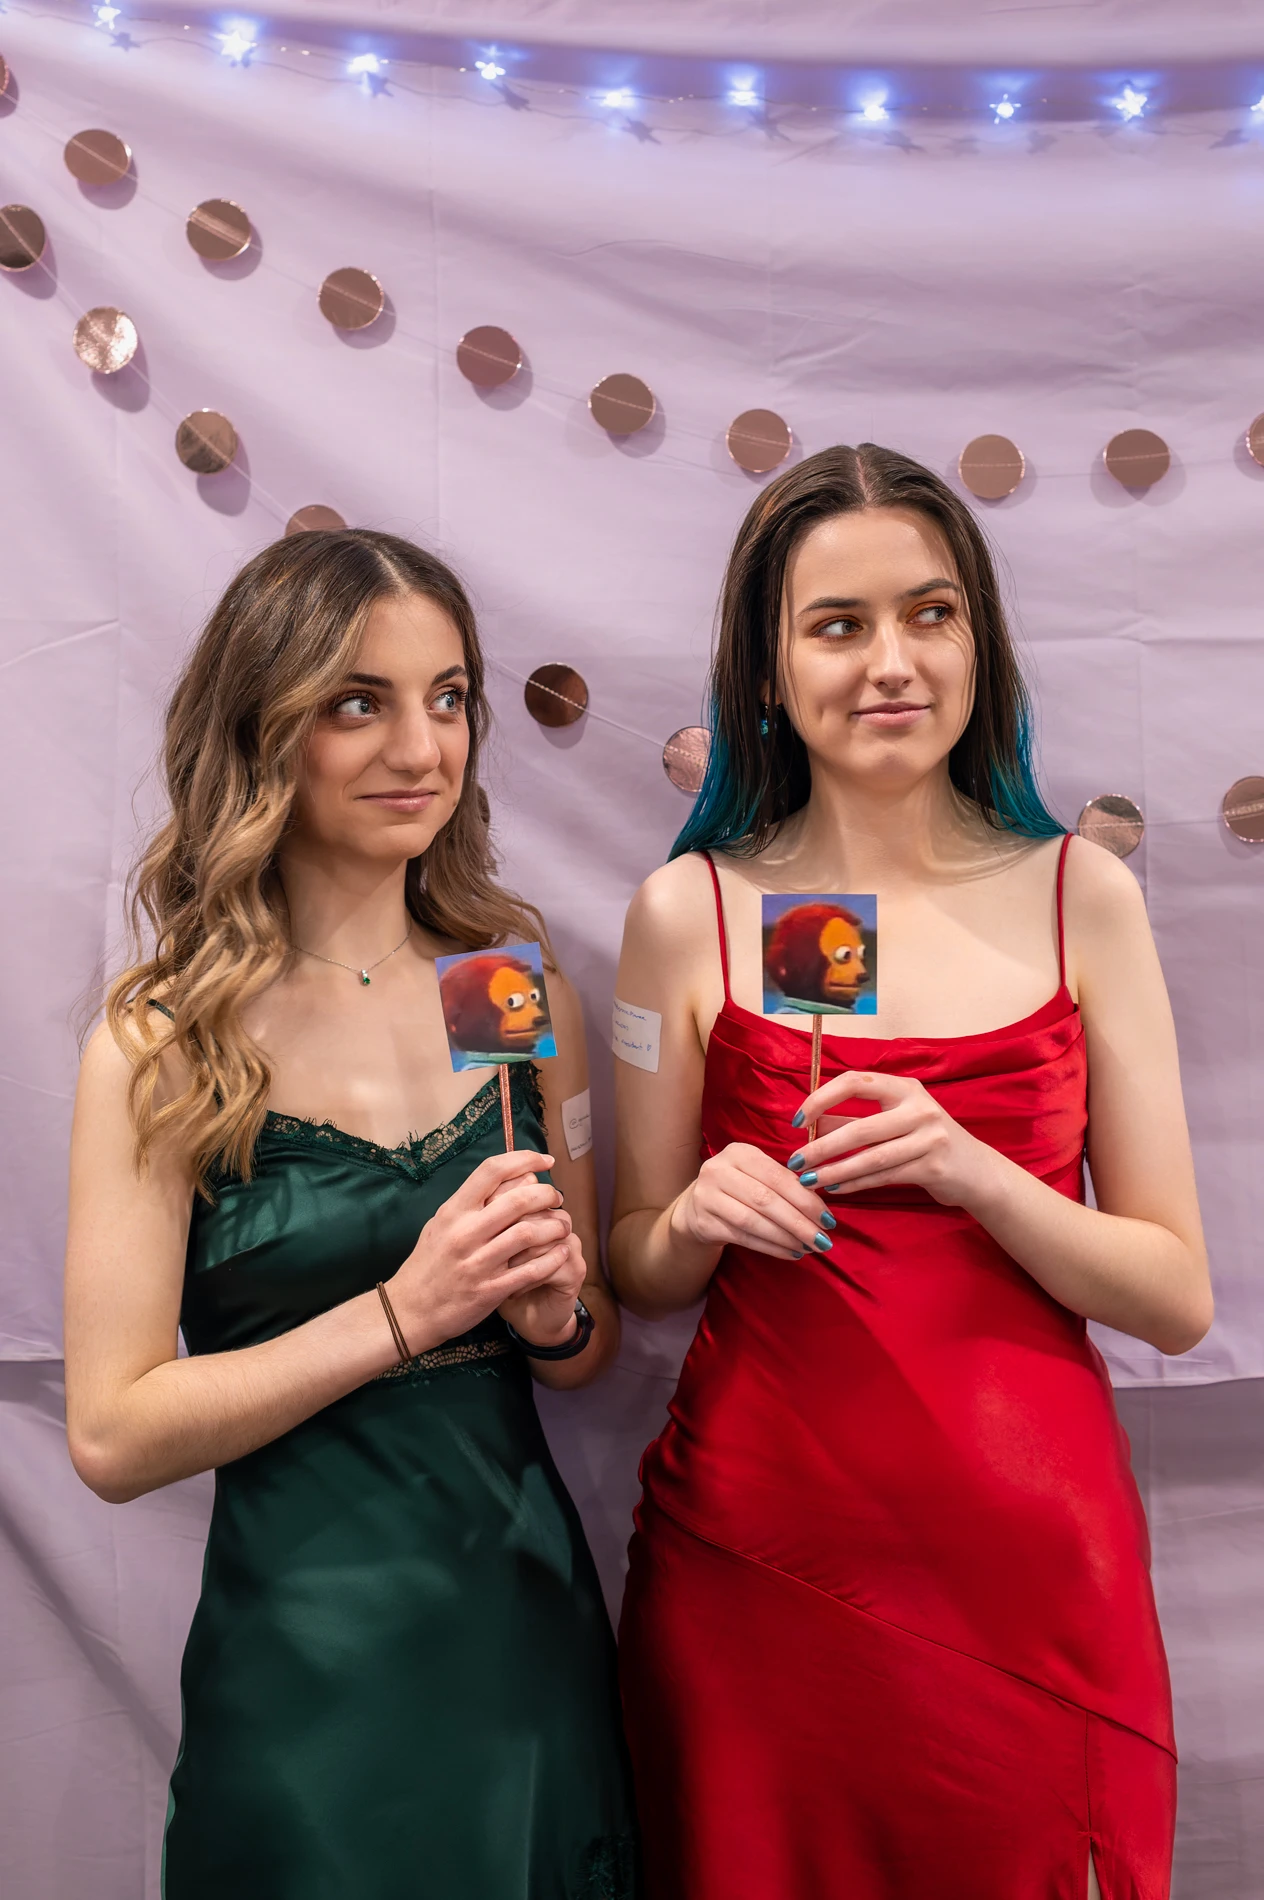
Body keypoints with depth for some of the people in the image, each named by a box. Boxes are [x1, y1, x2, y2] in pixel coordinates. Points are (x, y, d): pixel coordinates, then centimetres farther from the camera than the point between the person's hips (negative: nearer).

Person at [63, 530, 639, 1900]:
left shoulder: (519, 986, -2)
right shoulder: (166, 1043, -12)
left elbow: (592, 1346, 8)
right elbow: (112, 1436, -14)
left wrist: (554, 1309, -14)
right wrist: (403, 1312, -22)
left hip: (533, 1618, 4)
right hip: (307, 1661, -3)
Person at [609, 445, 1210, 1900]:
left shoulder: (1081, 897, -3)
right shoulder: (690, 911, -5)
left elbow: (1178, 1297, -3)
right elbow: (639, 1274, 3)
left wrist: (969, 1169, -19)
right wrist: (701, 1220, -18)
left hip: (1029, 1556, 1)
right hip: (755, 1546, 0)